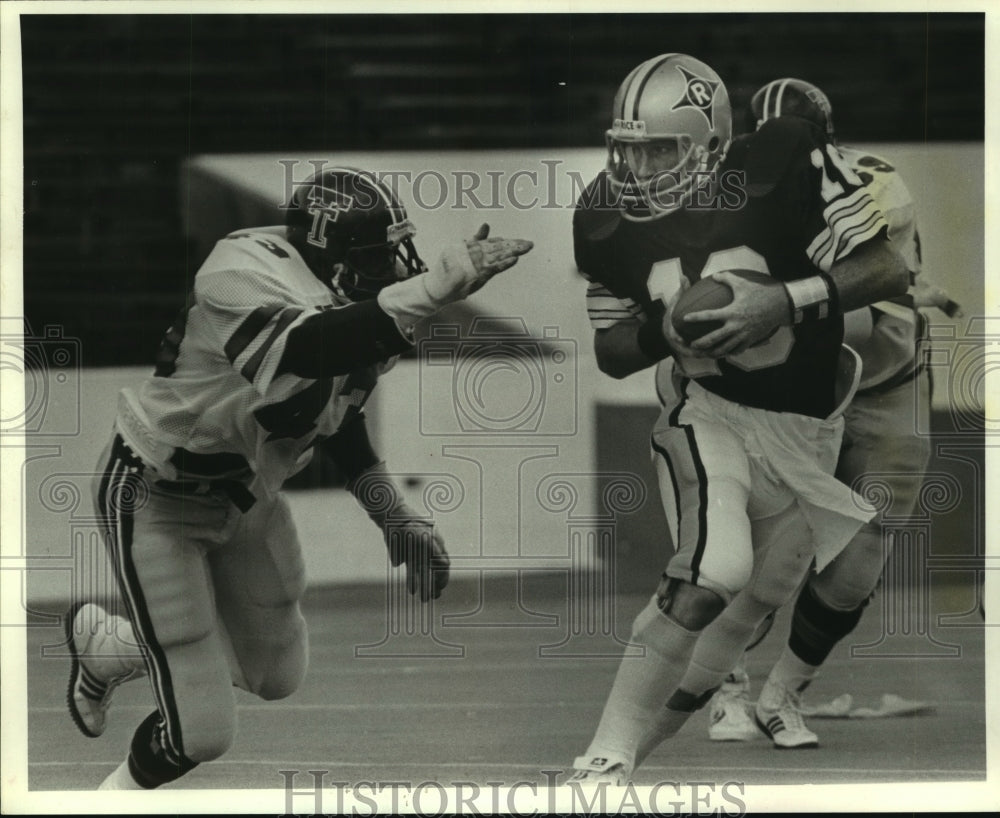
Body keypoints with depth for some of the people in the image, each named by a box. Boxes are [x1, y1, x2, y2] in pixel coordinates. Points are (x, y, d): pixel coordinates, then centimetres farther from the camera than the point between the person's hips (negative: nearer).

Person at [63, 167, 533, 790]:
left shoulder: (358, 317, -9)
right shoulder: (244, 278, -34)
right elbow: (313, 348, -56)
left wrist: (396, 516, 8)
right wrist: (442, 282, -64)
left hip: (248, 496, 8)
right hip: (156, 499, -8)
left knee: (277, 677, 21)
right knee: (200, 732, -8)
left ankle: (106, 645, 44)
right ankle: (124, 791, 28)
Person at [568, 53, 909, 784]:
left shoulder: (787, 166, -21)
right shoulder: (607, 219, -11)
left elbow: (888, 271, -19)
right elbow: (611, 353, 1)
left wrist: (787, 301, -31)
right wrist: (661, 332, -21)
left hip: (804, 424, 2)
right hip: (709, 413, -2)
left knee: (764, 594, 11)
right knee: (714, 574, -24)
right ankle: (606, 758, -19)